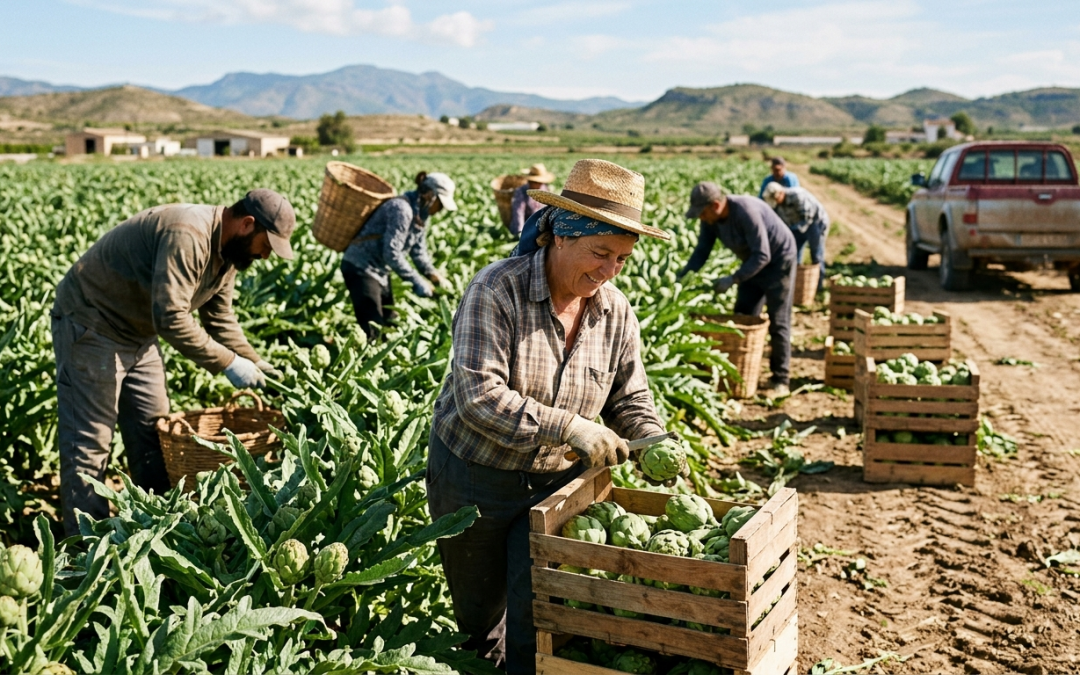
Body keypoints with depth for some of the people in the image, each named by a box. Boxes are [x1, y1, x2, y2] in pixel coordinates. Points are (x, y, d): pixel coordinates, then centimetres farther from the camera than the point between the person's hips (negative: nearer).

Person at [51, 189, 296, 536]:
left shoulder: (226, 250, 2)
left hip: (138, 333, 10)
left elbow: (221, 320, 10)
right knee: (89, 440, -5)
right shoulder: (187, 236, -30)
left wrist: (256, 364, -1)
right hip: (91, 326, -10)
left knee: (152, 432, 11)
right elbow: (171, 318, -35)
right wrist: (228, 363, -28)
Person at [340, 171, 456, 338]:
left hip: (379, 270, 10)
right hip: (360, 268, -10)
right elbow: (392, 254, -27)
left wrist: (432, 275, -2)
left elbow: (418, 251, 12)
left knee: (389, 323, 12)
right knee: (371, 331, -13)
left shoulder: (420, 213, 5)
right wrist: (417, 282, -24)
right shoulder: (402, 209, -24)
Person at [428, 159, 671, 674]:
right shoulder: (496, 291, -23)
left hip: (555, 482, 3)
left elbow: (630, 400, 1)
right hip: (474, 477, -2)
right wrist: (570, 427, -36)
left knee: (538, 617, 0)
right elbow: (479, 397, -31)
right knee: (478, 612, 18)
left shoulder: (615, 312, -6)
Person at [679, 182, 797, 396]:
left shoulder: (745, 212, -34)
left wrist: (733, 279, -36)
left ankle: (780, 380, 0)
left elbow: (763, 256, -33)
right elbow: (702, 250, -2)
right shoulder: (710, 220, -11)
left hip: (778, 260, -8)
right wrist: (684, 274, -16)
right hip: (754, 262, 8)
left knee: (778, 322, -5)